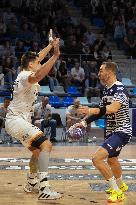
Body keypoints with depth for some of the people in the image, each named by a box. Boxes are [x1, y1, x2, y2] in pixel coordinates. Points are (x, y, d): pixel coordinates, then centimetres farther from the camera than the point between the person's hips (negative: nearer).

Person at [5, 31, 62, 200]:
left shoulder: (26, 72, 13)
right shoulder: (26, 75, -15)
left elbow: (36, 58, 34)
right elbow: (38, 76, -40)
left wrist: (50, 45, 36)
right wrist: (55, 55, -41)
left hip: (19, 120, 11)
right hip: (17, 120, -11)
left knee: (37, 150, 25)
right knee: (46, 145, -24)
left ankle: (32, 183, 39)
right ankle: (44, 189, -32)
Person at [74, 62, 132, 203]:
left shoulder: (119, 89, -19)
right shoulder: (107, 90, 9)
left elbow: (113, 108, -37)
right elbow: (102, 111, 18)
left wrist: (92, 110, -48)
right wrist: (85, 122, 8)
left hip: (121, 131, -10)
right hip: (112, 131, 10)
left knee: (97, 158, -22)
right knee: (111, 159, 29)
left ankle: (117, 192, -13)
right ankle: (121, 185, 54)